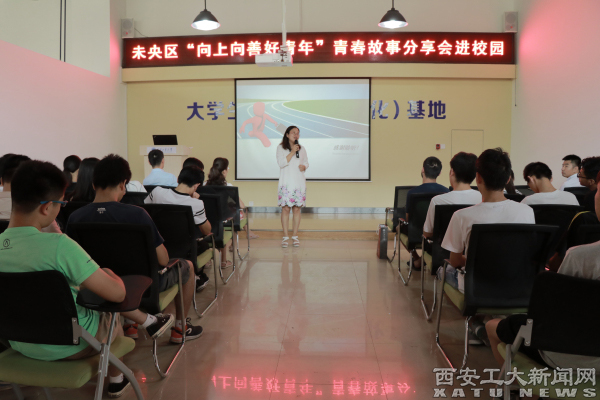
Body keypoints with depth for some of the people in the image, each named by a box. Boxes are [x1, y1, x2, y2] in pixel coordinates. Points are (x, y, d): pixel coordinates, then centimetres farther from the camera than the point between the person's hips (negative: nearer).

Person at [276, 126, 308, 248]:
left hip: (299, 182, 3)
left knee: (296, 209, 2)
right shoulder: (281, 148, 2)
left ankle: (295, 236, 10)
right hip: (286, 182, -3)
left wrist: (303, 166, -4)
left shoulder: (301, 149, 13)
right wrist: (292, 152, -14)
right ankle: (285, 237, 2)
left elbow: (306, 162, 19)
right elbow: (281, 163, -8)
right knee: (285, 209, -5)